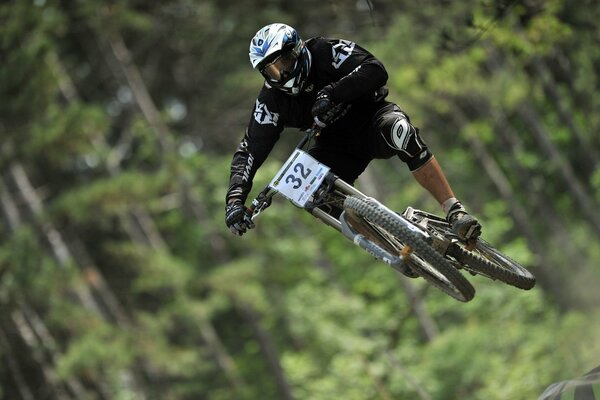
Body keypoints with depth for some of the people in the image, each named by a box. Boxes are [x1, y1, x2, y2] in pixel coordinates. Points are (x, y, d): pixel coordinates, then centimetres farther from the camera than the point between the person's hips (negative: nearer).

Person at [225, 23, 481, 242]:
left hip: (372, 118, -4)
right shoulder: (271, 101, -11)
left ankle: (455, 212, -36)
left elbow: (375, 71, -31)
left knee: (399, 130, -38)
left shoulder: (324, 52, -19)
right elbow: (249, 151, -13)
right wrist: (234, 197, -29)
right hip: (338, 148, 4)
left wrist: (332, 93, -43)